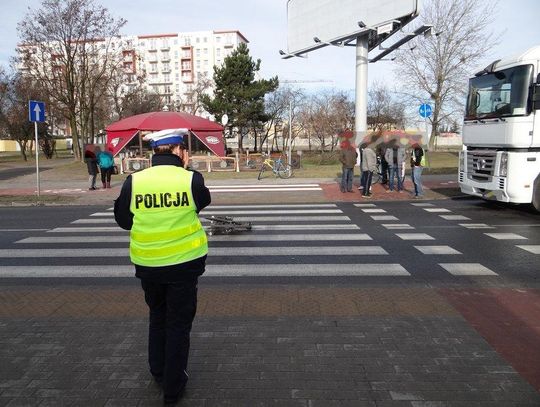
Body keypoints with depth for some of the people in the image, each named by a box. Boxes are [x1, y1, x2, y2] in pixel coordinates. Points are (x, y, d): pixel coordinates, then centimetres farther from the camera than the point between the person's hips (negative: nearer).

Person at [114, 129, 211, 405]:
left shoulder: (133, 181, -7)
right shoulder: (191, 179, -14)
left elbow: (123, 220, 3)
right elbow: (203, 202, 7)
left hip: (147, 264, 3)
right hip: (184, 262, -2)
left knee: (157, 317, 25)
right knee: (178, 323, 12)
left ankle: (158, 372, 39)